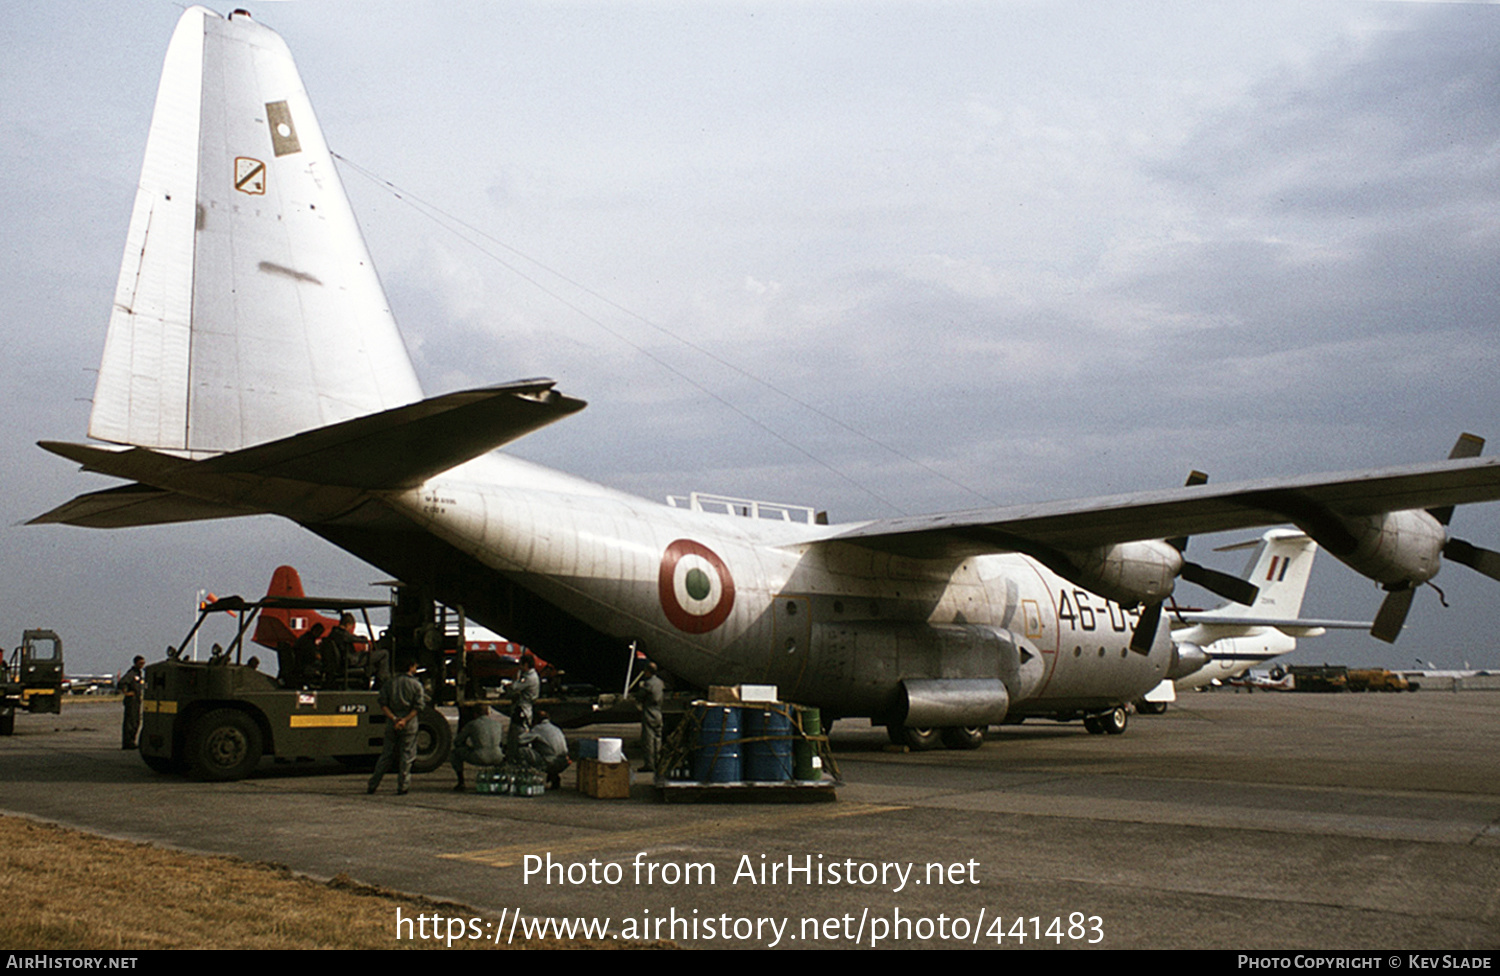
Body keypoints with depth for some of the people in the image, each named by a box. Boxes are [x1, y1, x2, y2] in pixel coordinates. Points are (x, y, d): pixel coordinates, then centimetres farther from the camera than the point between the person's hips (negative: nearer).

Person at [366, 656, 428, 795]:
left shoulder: (389, 683, 8)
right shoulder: (416, 685, -1)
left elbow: (383, 704, -1)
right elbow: (418, 706, -11)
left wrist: (394, 718, -8)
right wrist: (405, 720, -14)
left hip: (391, 725, 3)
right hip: (409, 725, -3)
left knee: (386, 755, 11)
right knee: (406, 755, 4)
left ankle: (372, 785, 13)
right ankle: (402, 786, 3)